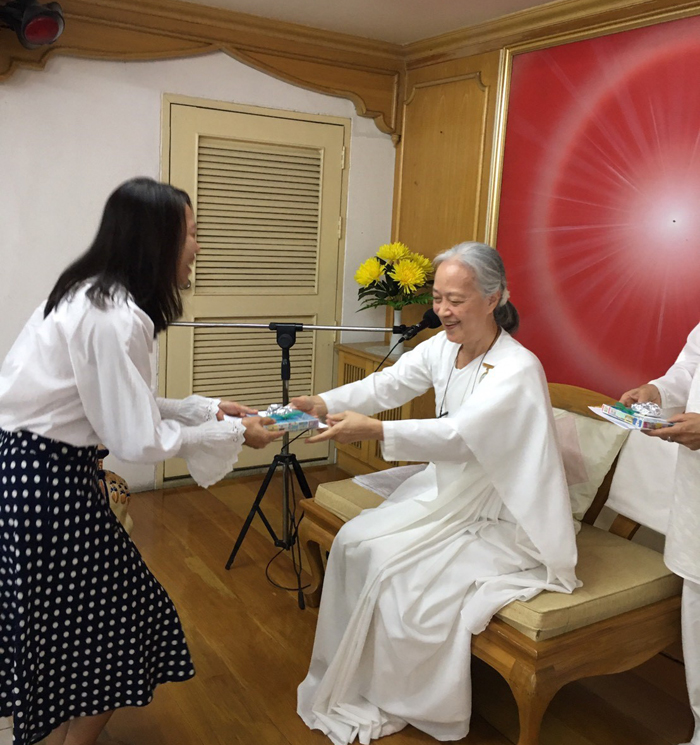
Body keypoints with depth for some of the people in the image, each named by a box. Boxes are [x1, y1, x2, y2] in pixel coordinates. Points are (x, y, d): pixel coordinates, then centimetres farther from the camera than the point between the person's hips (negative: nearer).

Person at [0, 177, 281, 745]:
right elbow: (137, 440, -21)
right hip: (46, 484, -10)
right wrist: (233, 433, -10)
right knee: (104, 631, 8)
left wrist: (207, 408, 9)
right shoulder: (116, 317, -23)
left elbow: (121, 406, 12)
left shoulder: (91, 294, 7)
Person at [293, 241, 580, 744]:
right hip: (445, 496, 8)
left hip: (499, 520, -7)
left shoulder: (518, 369, -24)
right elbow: (385, 386, -8)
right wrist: (322, 405, -25)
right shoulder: (443, 348, -2)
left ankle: (395, 704, 9)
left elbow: (460, 436, -36)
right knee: (354, 543, -2)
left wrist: (373, 430, -45)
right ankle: (348, 679, 16)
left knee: (403, 579, -20)